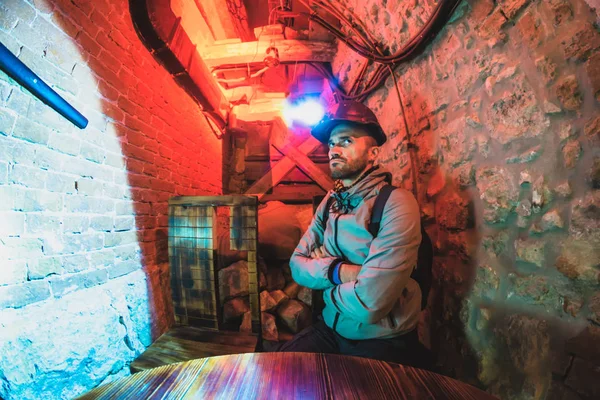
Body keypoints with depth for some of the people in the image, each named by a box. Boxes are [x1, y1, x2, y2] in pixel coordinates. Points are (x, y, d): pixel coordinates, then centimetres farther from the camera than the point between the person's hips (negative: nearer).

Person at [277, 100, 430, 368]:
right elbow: (297, 264, -3)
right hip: (330, 329, 5)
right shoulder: (330, 202, 0)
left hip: (384, 343, -4)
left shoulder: (397, 204, -22)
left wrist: (322, 268, -10)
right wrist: (338, 271, -22)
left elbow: (369, 304, -29)